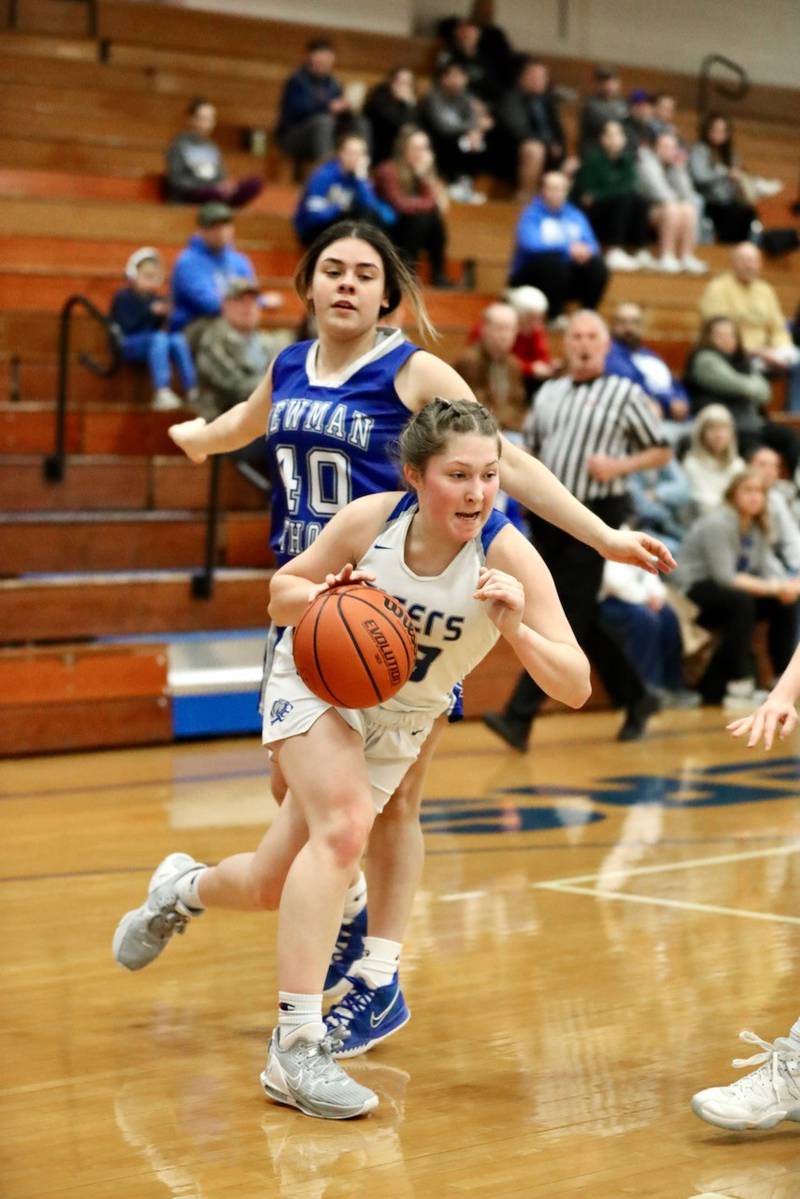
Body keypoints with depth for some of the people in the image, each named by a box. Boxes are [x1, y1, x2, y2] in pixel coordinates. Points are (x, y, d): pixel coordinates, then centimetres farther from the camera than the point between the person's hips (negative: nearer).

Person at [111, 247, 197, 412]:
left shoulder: (156, 299, 15)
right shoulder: (123, 298, -1)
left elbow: (160, 328, 13)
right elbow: (126, 327, -13)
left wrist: (163, 316, -7)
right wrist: (150, 313, -20)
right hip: (127, 346, -5)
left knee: (178, 339, -23)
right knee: (159, 339, -34)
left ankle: (192, 392, -31)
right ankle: (161, 392, -46)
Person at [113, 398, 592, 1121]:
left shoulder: (509, 557, -26)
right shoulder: (370, 519, -22)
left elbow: (575, 689, -30)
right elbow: (282, 592, -4)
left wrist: (517, 629, -47)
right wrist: (317, 599, -26)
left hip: (398, 728, 2)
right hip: (317, 684, -2)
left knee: (277, 886, 9)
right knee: (343, 826, -31)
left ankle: (185, 887, 46)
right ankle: (296, 1049, -28)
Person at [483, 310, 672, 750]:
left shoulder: (625, 394, 0)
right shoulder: (549, 393, 13)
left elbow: (661, 451, 4)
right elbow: (530, 447, 22)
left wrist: (620, 466, -12)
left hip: (596, 516, -6)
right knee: (580, 620, 10)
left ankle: (520, 717, -12)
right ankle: (636, 698, 27)